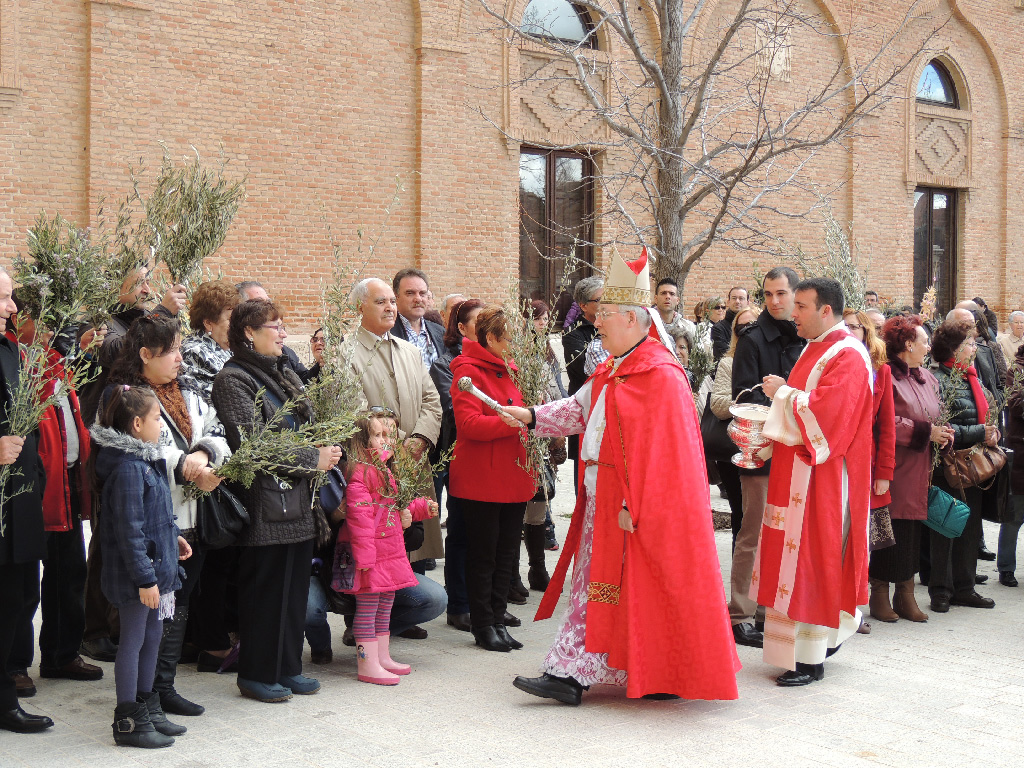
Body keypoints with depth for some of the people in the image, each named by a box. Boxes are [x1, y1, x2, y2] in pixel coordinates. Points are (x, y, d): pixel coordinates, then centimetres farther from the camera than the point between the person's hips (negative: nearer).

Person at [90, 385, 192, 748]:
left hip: (156, 565, 10)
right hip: (135, 572, -10)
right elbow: (129, 530, -23)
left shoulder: (145, 460, 11)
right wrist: (144, 578, -23)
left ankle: (147, 707, 30)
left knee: (152, 635, 17)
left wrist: (174, 538, 18)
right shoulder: (127, 468, -21)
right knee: (133, 641, 0)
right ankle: (128, 721, 9)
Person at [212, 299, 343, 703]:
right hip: (264, 501, -8)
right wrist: (312, 460, -14)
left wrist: (327, 451, -1)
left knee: (295, 586, 12)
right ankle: (256, 673, 13)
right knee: (264, 589, 0)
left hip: (299, 500, 8)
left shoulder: (287, 376, 17)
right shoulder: (233, 379, -9)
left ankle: (288, 667, 23)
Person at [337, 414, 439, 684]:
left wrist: (421, 508, 22)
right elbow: (359, 517, -24)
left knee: (385, 604, 17)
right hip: (370, 554, -10)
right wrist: (364, 557, -27)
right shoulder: (359, 474, -18)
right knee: (367, 606, -4)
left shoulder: (384, 472, 16)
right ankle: (368, 665, 1)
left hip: (390, 550, 10)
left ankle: (383, 657, 28)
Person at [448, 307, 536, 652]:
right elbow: (469, 423, -22)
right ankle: (483, 626, 10)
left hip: (513, 476, 8)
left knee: (506, 552, 12)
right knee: (483, 554, 1)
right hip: (480, 478, -8)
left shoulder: (510, 369, 15)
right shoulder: (469, 371, -10)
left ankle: (498, 620, 21)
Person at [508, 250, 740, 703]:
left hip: (639, 502, -9)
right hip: (602, 500, 10)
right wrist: (532, 417, 12)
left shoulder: (660, 376, -17)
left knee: (643, 589, 0)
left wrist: (633, 505, -22)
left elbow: (660, 449, -20)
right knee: (593, 585, 11)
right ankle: (569, 676, 18)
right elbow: (581, 407, 24)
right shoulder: (612, 370, 13)